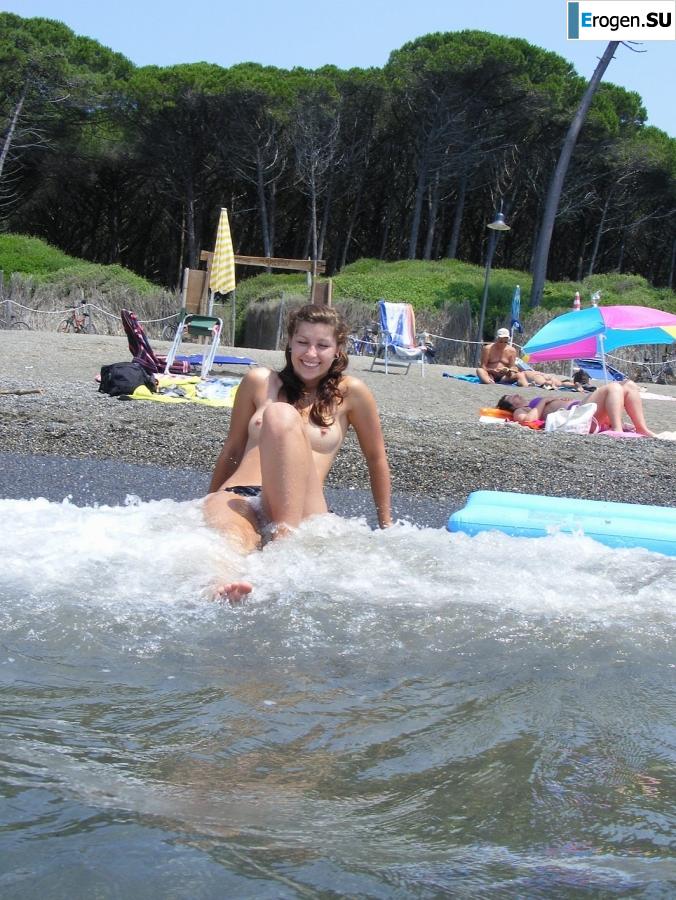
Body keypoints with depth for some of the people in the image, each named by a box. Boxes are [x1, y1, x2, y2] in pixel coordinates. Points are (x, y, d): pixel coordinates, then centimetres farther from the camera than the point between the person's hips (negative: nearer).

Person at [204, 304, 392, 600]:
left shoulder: (350, 392, 10)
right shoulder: (259, 382, 15)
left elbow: (376, 458, 19)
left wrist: (386, 525, 22)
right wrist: (211, 504, 29)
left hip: (300, 512, -2)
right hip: (237, 497, 2)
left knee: (282, 415, -28)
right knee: (231, 541, -38)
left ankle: (286, 539, -40)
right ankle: (220, 585, -70)